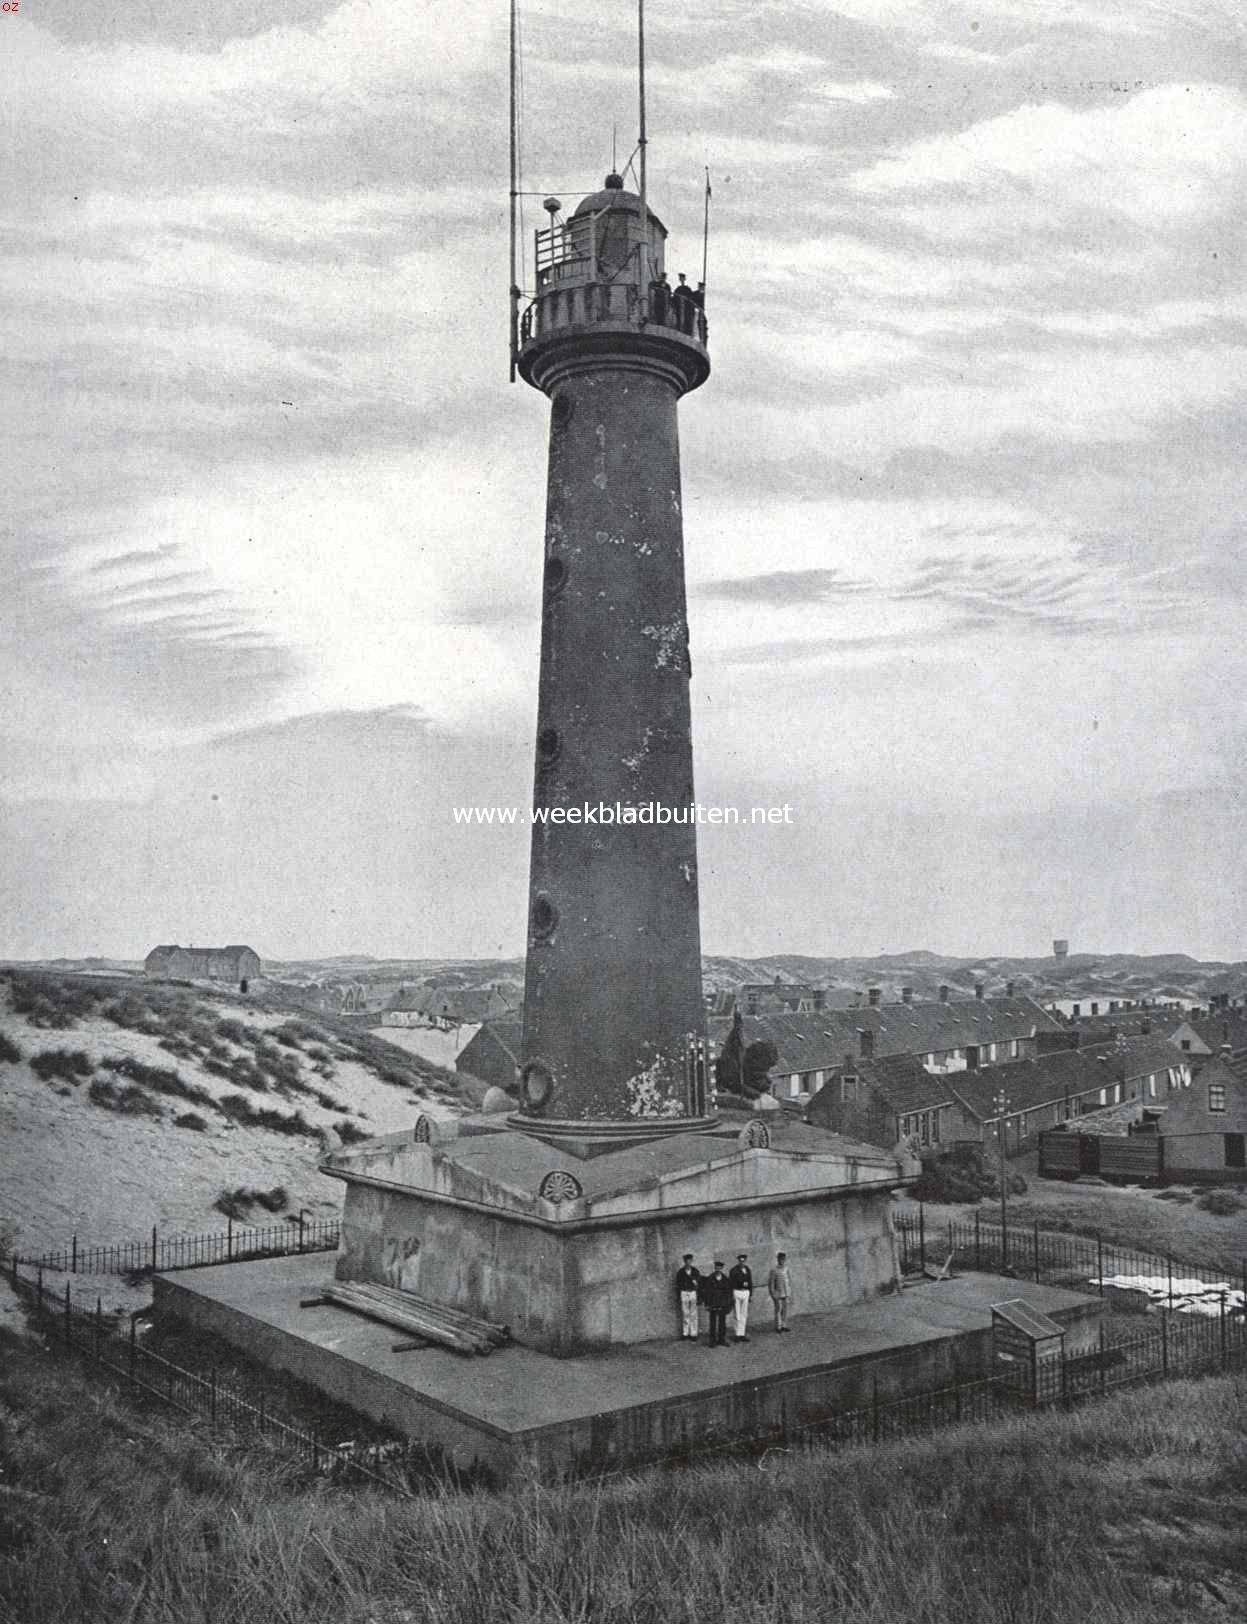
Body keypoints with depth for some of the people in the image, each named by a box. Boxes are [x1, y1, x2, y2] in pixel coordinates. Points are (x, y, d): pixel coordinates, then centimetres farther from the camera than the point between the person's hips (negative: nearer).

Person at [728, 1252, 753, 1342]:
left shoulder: (748, 1270, 9)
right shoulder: (734, 1270, -7)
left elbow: (750, 1283, 15)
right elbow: (730, 1283, -8)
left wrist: (750, 1294, 11)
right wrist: (731, 1296, -12)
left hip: (746, 1293, 5)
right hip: (736, 1292, -5)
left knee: (744, 1314, 7)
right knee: (736, 1315, -2)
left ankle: (742, 1334, 13)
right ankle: (736, 1335, 5)